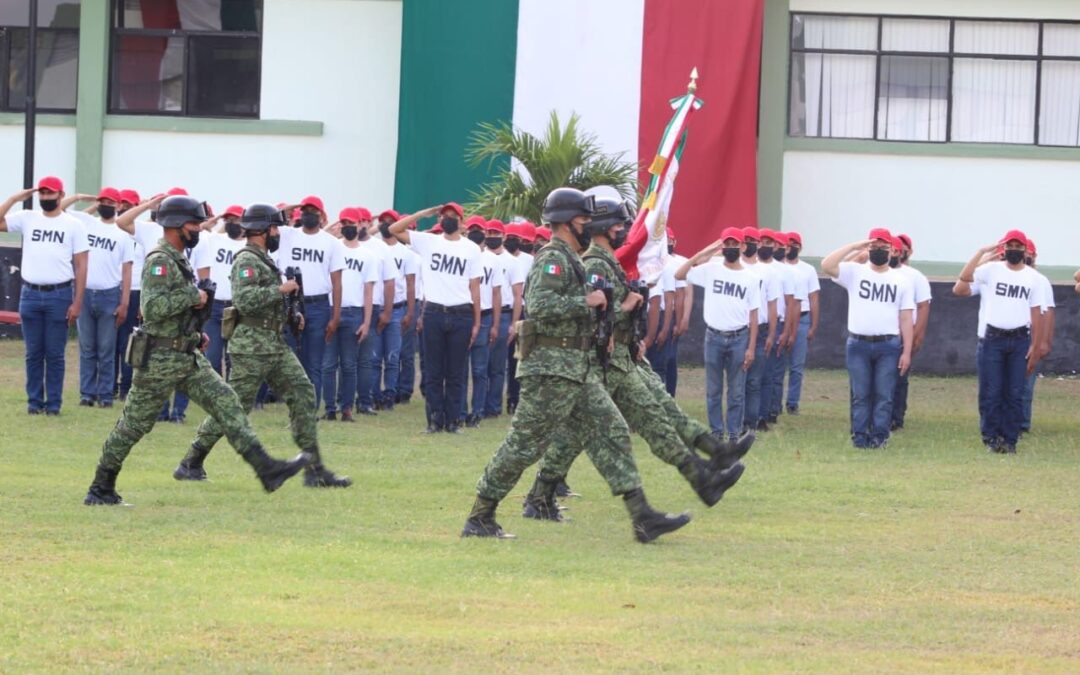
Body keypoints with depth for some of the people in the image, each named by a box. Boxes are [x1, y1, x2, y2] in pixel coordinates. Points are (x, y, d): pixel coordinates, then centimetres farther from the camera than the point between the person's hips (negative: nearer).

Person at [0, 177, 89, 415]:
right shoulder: (27, 219, 7)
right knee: (33, 353, 6)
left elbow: (81, 266, -1)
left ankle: (54, 402, 7)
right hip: (30, 294, 2)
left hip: (59, 295, -2)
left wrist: (77, 302, -7)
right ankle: (34, 400, 12)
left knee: (55, 353, 1)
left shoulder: (73, 225, 1)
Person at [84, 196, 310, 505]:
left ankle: (266, 469, -9)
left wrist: (196, 334, 16)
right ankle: (100, 488, 12)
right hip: (160, 360, -9)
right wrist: (193, 297, -19)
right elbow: (152, 307, -28)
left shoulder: (179, 260, 14)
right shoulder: (159, 261, -16)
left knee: (226, 403, -2)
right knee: (134, 424, 1)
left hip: (188, 357, 9)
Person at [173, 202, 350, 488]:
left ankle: (314, 469, -1)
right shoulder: (246, 261, -13)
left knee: (303, 395, 0)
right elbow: (244, 299, -27)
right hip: (252, 347, -9)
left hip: (276, 345, 9)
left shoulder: (264, 260, 17)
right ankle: (190, 464, 7)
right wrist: (281, 289, -21)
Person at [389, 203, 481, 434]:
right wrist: (423, 214, -1)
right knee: (433, 371, 3)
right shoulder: (428, 241, 6)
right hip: (434, 313, 0)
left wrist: (477, 322, 2)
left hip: (461, 315, 0)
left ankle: (452, 420, 10)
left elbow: (474, 287, 6)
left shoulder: (471, 249, 6)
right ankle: (435, 419, 7)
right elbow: (394, 230, 3)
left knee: (455, 373, 5)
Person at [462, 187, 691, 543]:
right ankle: (479, 517, 3)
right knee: (525, 443, -5)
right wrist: (586, 301, -19)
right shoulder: (553, 259, -14)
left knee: (610, 433, 4)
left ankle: (642, 516, 0)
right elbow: (540, 305, -28)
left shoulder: (569, 260, 18)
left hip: (577, 370, 10)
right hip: (551, 369, -10)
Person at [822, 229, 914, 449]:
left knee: (884, 396, 0)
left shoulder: (901, 281, 6)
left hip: (889, 345, 0)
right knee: (860, 395, 4)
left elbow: (905, 318, 4)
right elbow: (826, 266, -14)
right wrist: (853, 247, -14)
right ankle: (860, 437, 8)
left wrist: (907, 351, -2)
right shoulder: (854, 272, 3)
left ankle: (879, 437, 4)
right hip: (858, 344, 0)